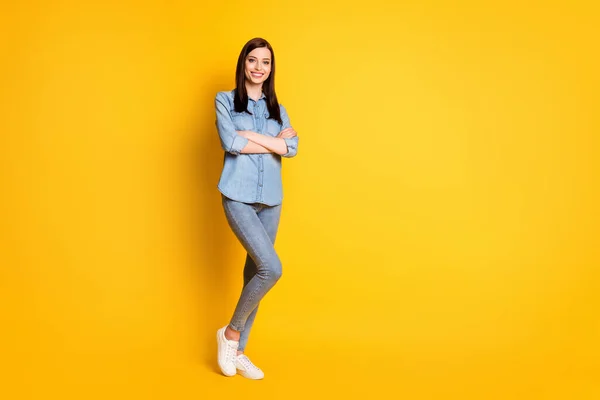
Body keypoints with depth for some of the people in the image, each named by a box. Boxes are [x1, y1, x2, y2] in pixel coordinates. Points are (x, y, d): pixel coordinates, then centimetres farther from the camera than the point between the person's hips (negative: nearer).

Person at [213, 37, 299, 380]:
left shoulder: (278, 109, 15)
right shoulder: (225, 100, 5)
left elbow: (292, 148, -2)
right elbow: (231, 143, -11)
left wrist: (250, 135, -10)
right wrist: (274, 141, -4)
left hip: (271, 200, 5)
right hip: (238, 196, -5)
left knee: (255, 271, 7)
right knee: (271, 268, -17)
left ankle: (238, 351, 21)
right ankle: (230, 332, 5)